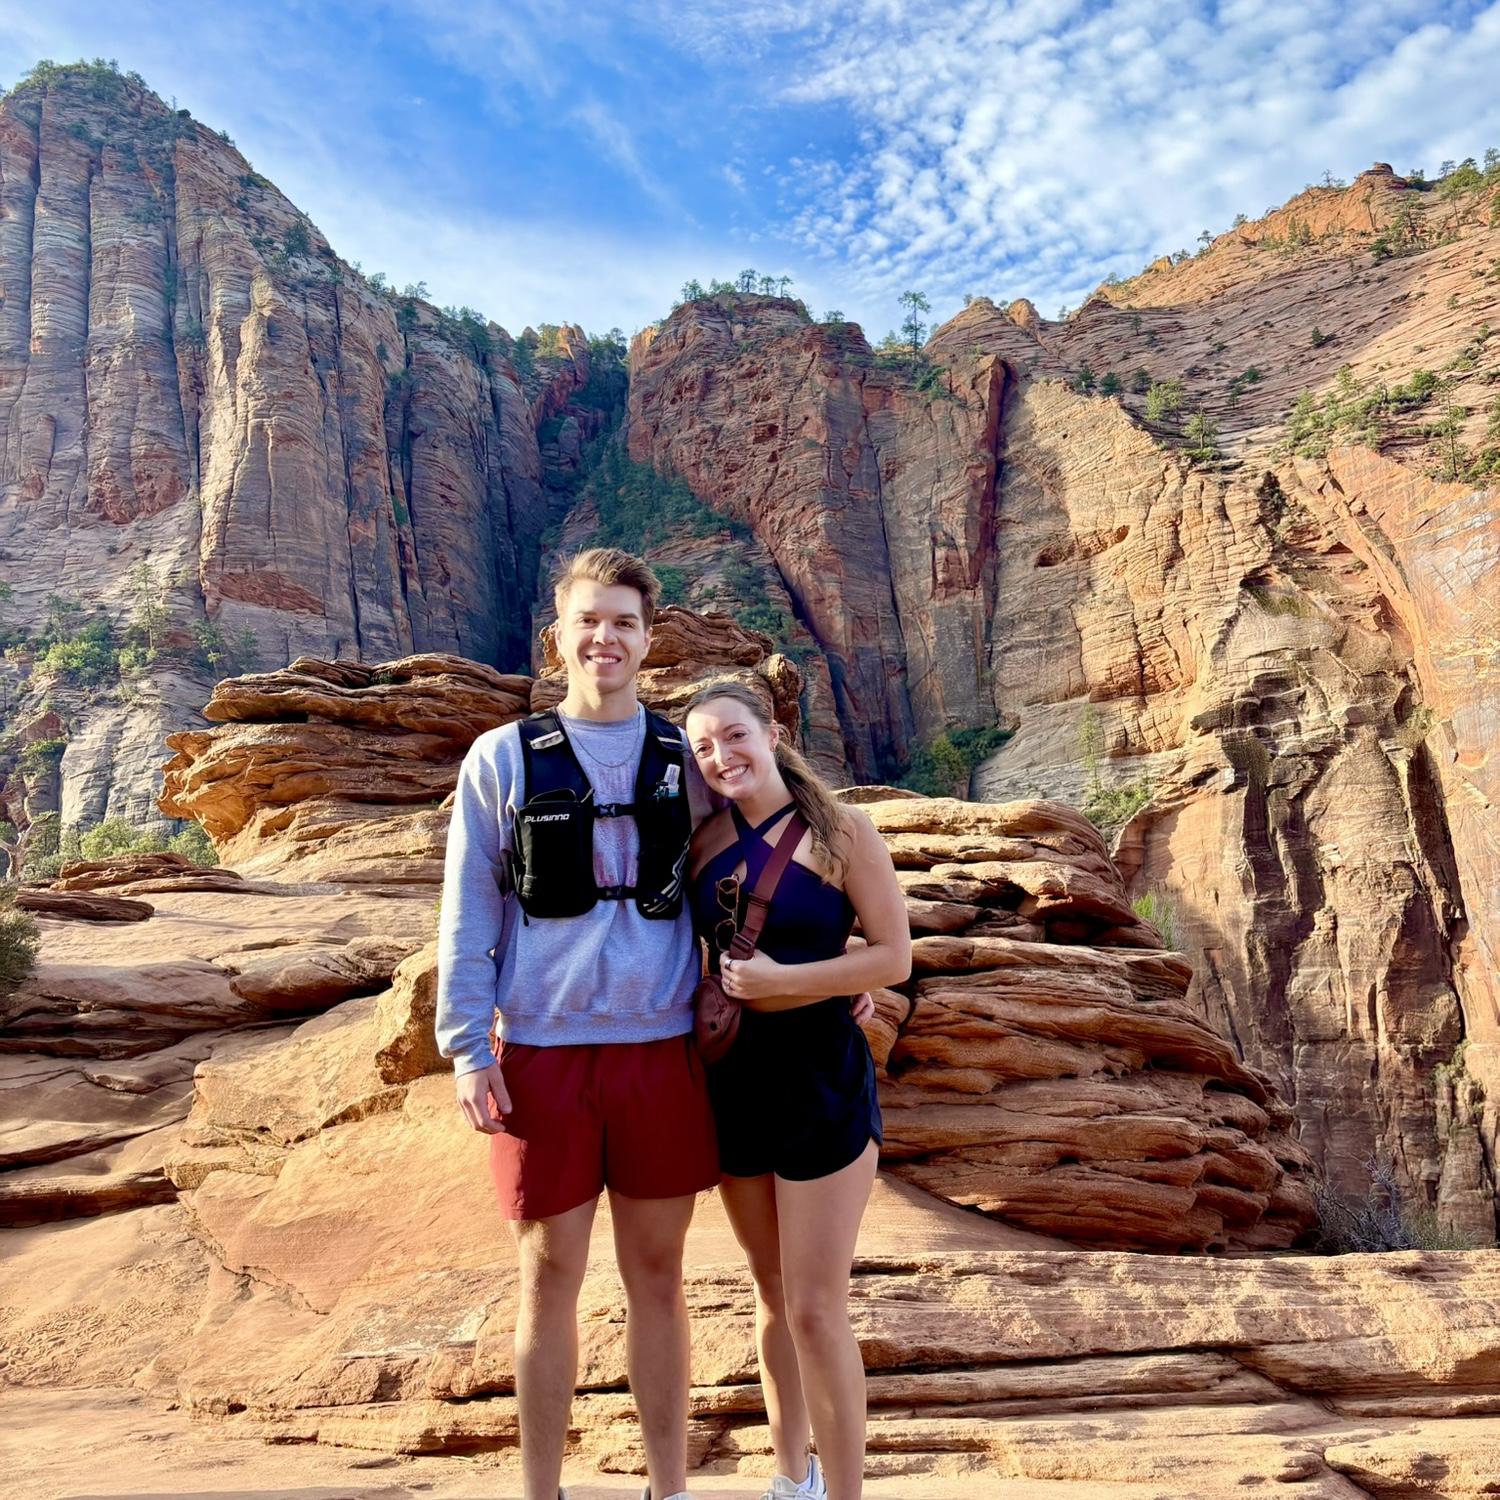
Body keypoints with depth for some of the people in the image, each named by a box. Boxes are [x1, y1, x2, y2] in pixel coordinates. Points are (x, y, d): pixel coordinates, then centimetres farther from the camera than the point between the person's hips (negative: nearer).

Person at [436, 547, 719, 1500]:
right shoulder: (503, 758, 2)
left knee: (657, 1276, 12)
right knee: (552, 1277, 9)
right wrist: (467, 1046, -5)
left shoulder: (684, 759, 6)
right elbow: (469, 912, 1)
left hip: (662, 1050, 2)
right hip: (544, 1053, -1)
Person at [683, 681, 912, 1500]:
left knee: (816, 1310, -2)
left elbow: (894, 957, -12)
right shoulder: (706, 840, 0)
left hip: (823, 1080, -4)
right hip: (733, 1079, 5)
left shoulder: (842, 832, -10)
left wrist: (779, 980, -19)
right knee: (770, 1291, 18)